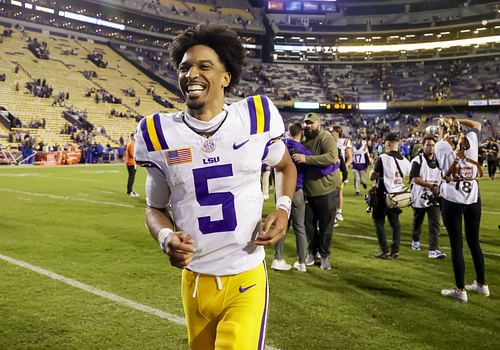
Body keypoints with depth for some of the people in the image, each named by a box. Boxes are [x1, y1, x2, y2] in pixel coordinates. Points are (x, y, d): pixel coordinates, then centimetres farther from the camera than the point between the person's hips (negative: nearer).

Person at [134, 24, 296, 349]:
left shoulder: (254, 118, -6)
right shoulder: (161, 133, -4)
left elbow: (287, 167, 14)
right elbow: (156, 207, 7)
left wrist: (283, 210, -5)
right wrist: (166, 238, -15)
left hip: (246, 279, -2)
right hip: (195, 281, 2)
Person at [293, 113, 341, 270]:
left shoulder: (325, 138, -15)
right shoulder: (303, 139, 9)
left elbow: (332, 157, -33)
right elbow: (297, 162, 22)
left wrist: (306, 159, -35)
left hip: (327, 190, -6)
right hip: (308, 190, 6)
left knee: (325, 225, 7)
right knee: (309, 224, 13)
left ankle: (324, 255, 23)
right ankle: (312, 252, 31)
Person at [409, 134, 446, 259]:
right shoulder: (417, 160, -9)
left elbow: (442, 178, 16)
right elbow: (416, 179, -16)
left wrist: (439, 187, -2)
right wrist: (431, 185, -23)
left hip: (434, 197, 3)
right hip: (420, 196, -3)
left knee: (435, 223, -7)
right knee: (418, 221, 15)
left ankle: (433, 250, -8)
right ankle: (415, 240, 41)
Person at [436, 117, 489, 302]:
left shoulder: (441, 145, -5)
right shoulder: (471, 139, 5)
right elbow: (477, 124, 25)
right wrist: (456, 120, 19)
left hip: (452, 199, -4)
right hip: (473, 197, 5)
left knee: (456, 244, 1)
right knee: (474, 241, 16)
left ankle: (460, 290, 7)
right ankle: (481, 284, 28)